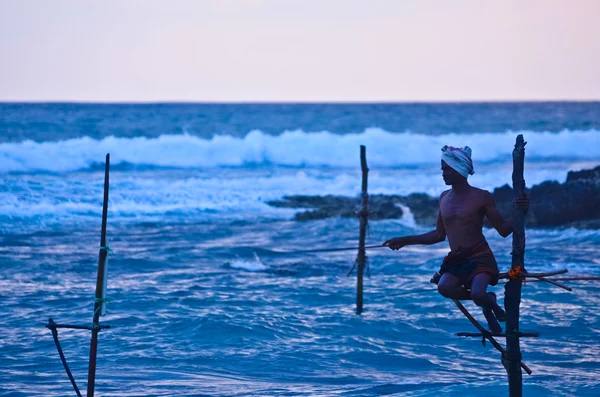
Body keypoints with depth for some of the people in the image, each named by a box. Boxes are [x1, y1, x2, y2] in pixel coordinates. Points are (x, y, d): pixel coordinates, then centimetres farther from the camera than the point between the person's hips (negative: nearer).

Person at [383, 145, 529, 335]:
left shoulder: (481, 197, -6)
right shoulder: (444, 198, 10)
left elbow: (503, 230, -4)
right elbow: (439, 235, 20)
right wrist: (405, 240, 20)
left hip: (480, 258, -5)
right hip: (455, 261, 5)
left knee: (478, 294, -33)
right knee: (444, 287, -29)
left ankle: (489, 302, 7)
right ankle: (486, 300, -2)